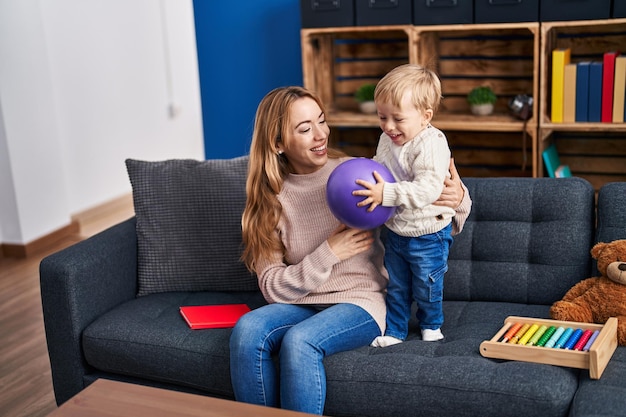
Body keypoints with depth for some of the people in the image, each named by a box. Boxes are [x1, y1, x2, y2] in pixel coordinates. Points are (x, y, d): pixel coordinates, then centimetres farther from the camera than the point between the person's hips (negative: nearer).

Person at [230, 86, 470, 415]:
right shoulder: (270, 197, 0)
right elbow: (273, 287, -4)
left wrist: (455, 199, -18)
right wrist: (329, 254, -16)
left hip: (361, 302, -2)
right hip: (301, 303, 3)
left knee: (299, 341, -31)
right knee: (247, 330, -27)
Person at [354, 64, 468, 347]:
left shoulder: (431, 145, -26)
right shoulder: (386, 140, -2)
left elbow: (427, 188, -38)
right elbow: (378, 170, 17)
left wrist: (386, 193, -43)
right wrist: (365, 183, -4)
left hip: (428, 235, -6)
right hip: (394, 230, 6)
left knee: (426, 287, 14)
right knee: (396, 286, 19)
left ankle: (431, 324, 40)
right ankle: (394, 330, 34)